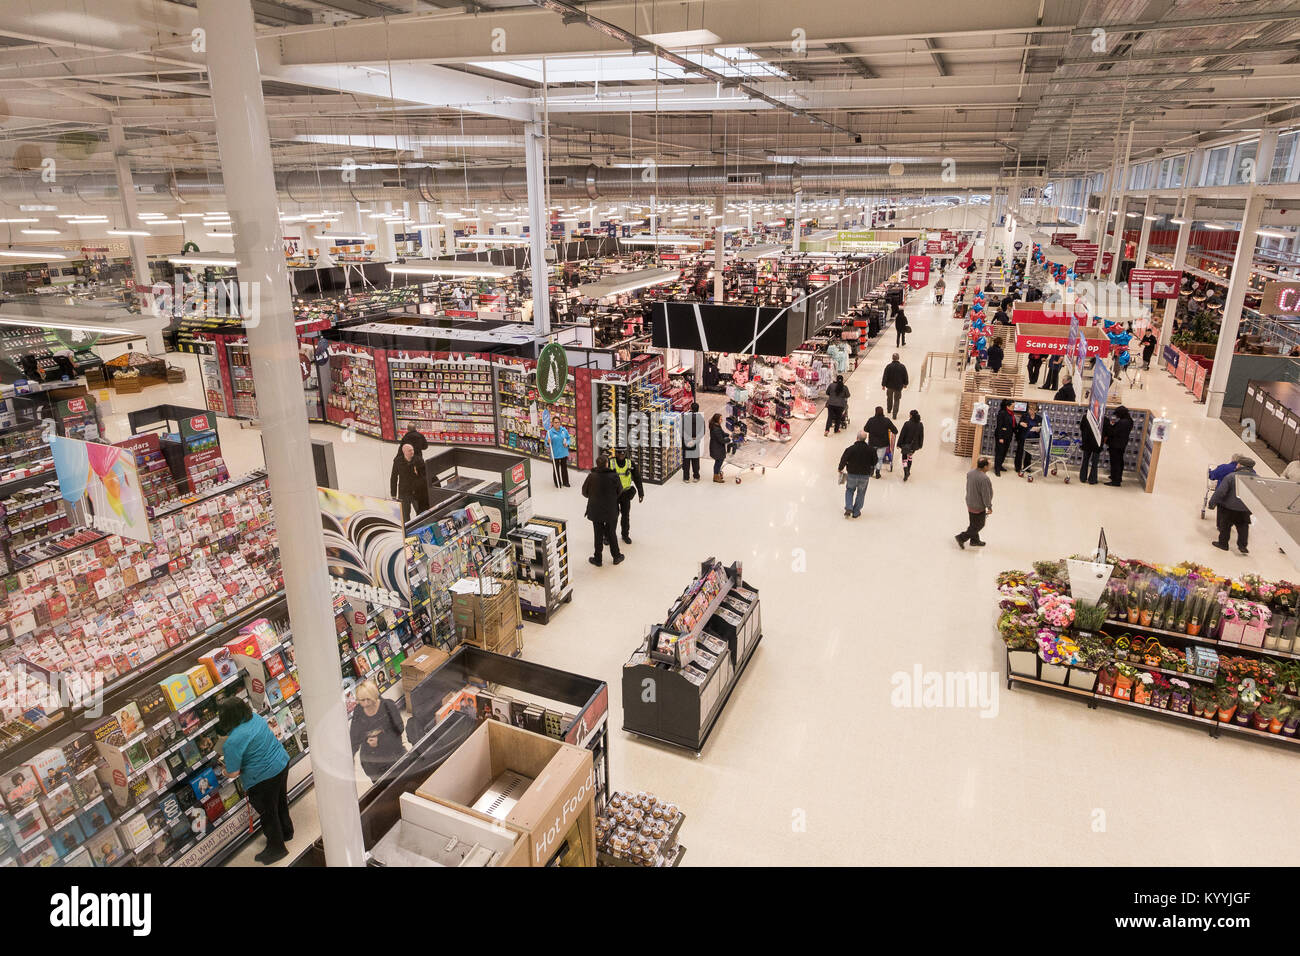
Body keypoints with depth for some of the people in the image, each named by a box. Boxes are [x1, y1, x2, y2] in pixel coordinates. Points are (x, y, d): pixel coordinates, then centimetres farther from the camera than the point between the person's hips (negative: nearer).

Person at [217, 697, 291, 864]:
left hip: (263, 779, -8)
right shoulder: (255, 717, -4)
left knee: (267, 813, 14)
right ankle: (286, 832, 50)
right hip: (282, 764, 8)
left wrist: (226, 772, 3)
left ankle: (276, 848, 33)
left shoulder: (232, 743, -26)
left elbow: (233, 773, -19)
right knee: (280, 801, 29)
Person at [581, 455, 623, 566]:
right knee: (611, 534, 16)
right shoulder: (614, 476, -16)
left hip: (596, 511, 0)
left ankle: (598, 559, 22)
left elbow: (585, 492, -3)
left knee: (598, 535, 13)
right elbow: (619, 492, -4)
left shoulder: (591, 476, -14)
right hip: (611, 511, 0)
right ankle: (616, 557, 29)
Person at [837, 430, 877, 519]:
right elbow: (874, 462, 4)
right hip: (865, 475, 1)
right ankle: (856, 512, 20)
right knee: (861, 493, 16)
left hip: (852, 475, -1)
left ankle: (848, 508, 3)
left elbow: (843, 460, -9)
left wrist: (840, 469, 10)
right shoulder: (871, 450, -9)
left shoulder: (850, 449, -15)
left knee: (849, 490, 20)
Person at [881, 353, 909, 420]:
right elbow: (905, 376, -1)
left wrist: (883, 384, -2)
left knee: (889, 398, 24)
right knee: (896, 400, 9)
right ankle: (894, 415, 6)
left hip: (890, 385, 0)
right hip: (898, 386, 0)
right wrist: (905, 384, 14)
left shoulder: (888, 366, -17)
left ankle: (889, 410, 44)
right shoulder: (902, 366, -12)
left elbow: (885, 376, -13)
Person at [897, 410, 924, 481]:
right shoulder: (920, 425, -4)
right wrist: (920, 445, 16)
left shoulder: (907, 424, -17)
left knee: (904, 458, 6)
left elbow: (902, 435, -13)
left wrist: (899, 444, -5)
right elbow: (921, 436, 4)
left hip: (906, 445, -4)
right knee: (910, 456, 27)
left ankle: (906, 473, -10)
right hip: (914, 445, 4)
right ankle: (908, 472, 36)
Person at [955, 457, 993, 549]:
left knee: (974, 523, 23)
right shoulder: (984, 478, -32)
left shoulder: (970, 472, -7)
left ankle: (974, 540, 38)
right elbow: (986, 495, -24)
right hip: (978, 506, -8)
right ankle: (961, 538, 11)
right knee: (979, 525, 11)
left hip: (970, 503, 8)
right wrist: (989, 507, -12)